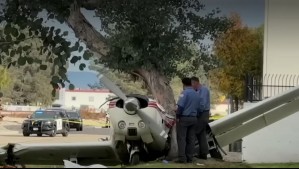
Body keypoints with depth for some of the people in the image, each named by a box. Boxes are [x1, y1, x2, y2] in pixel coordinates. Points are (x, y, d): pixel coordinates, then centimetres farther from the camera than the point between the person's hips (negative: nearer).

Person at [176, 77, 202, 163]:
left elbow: (180, 105, -18)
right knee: (191, 139, 8)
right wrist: (194, 114, 16)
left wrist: (177, 116, -10)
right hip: (193, 118, 7)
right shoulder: (197, 94, 12)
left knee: (181, 138, -4)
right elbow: (198, 107, 10)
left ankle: (182, 158, -8)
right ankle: (189, 158, 10)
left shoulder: (185, 92, -11)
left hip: (184, 118, -7)